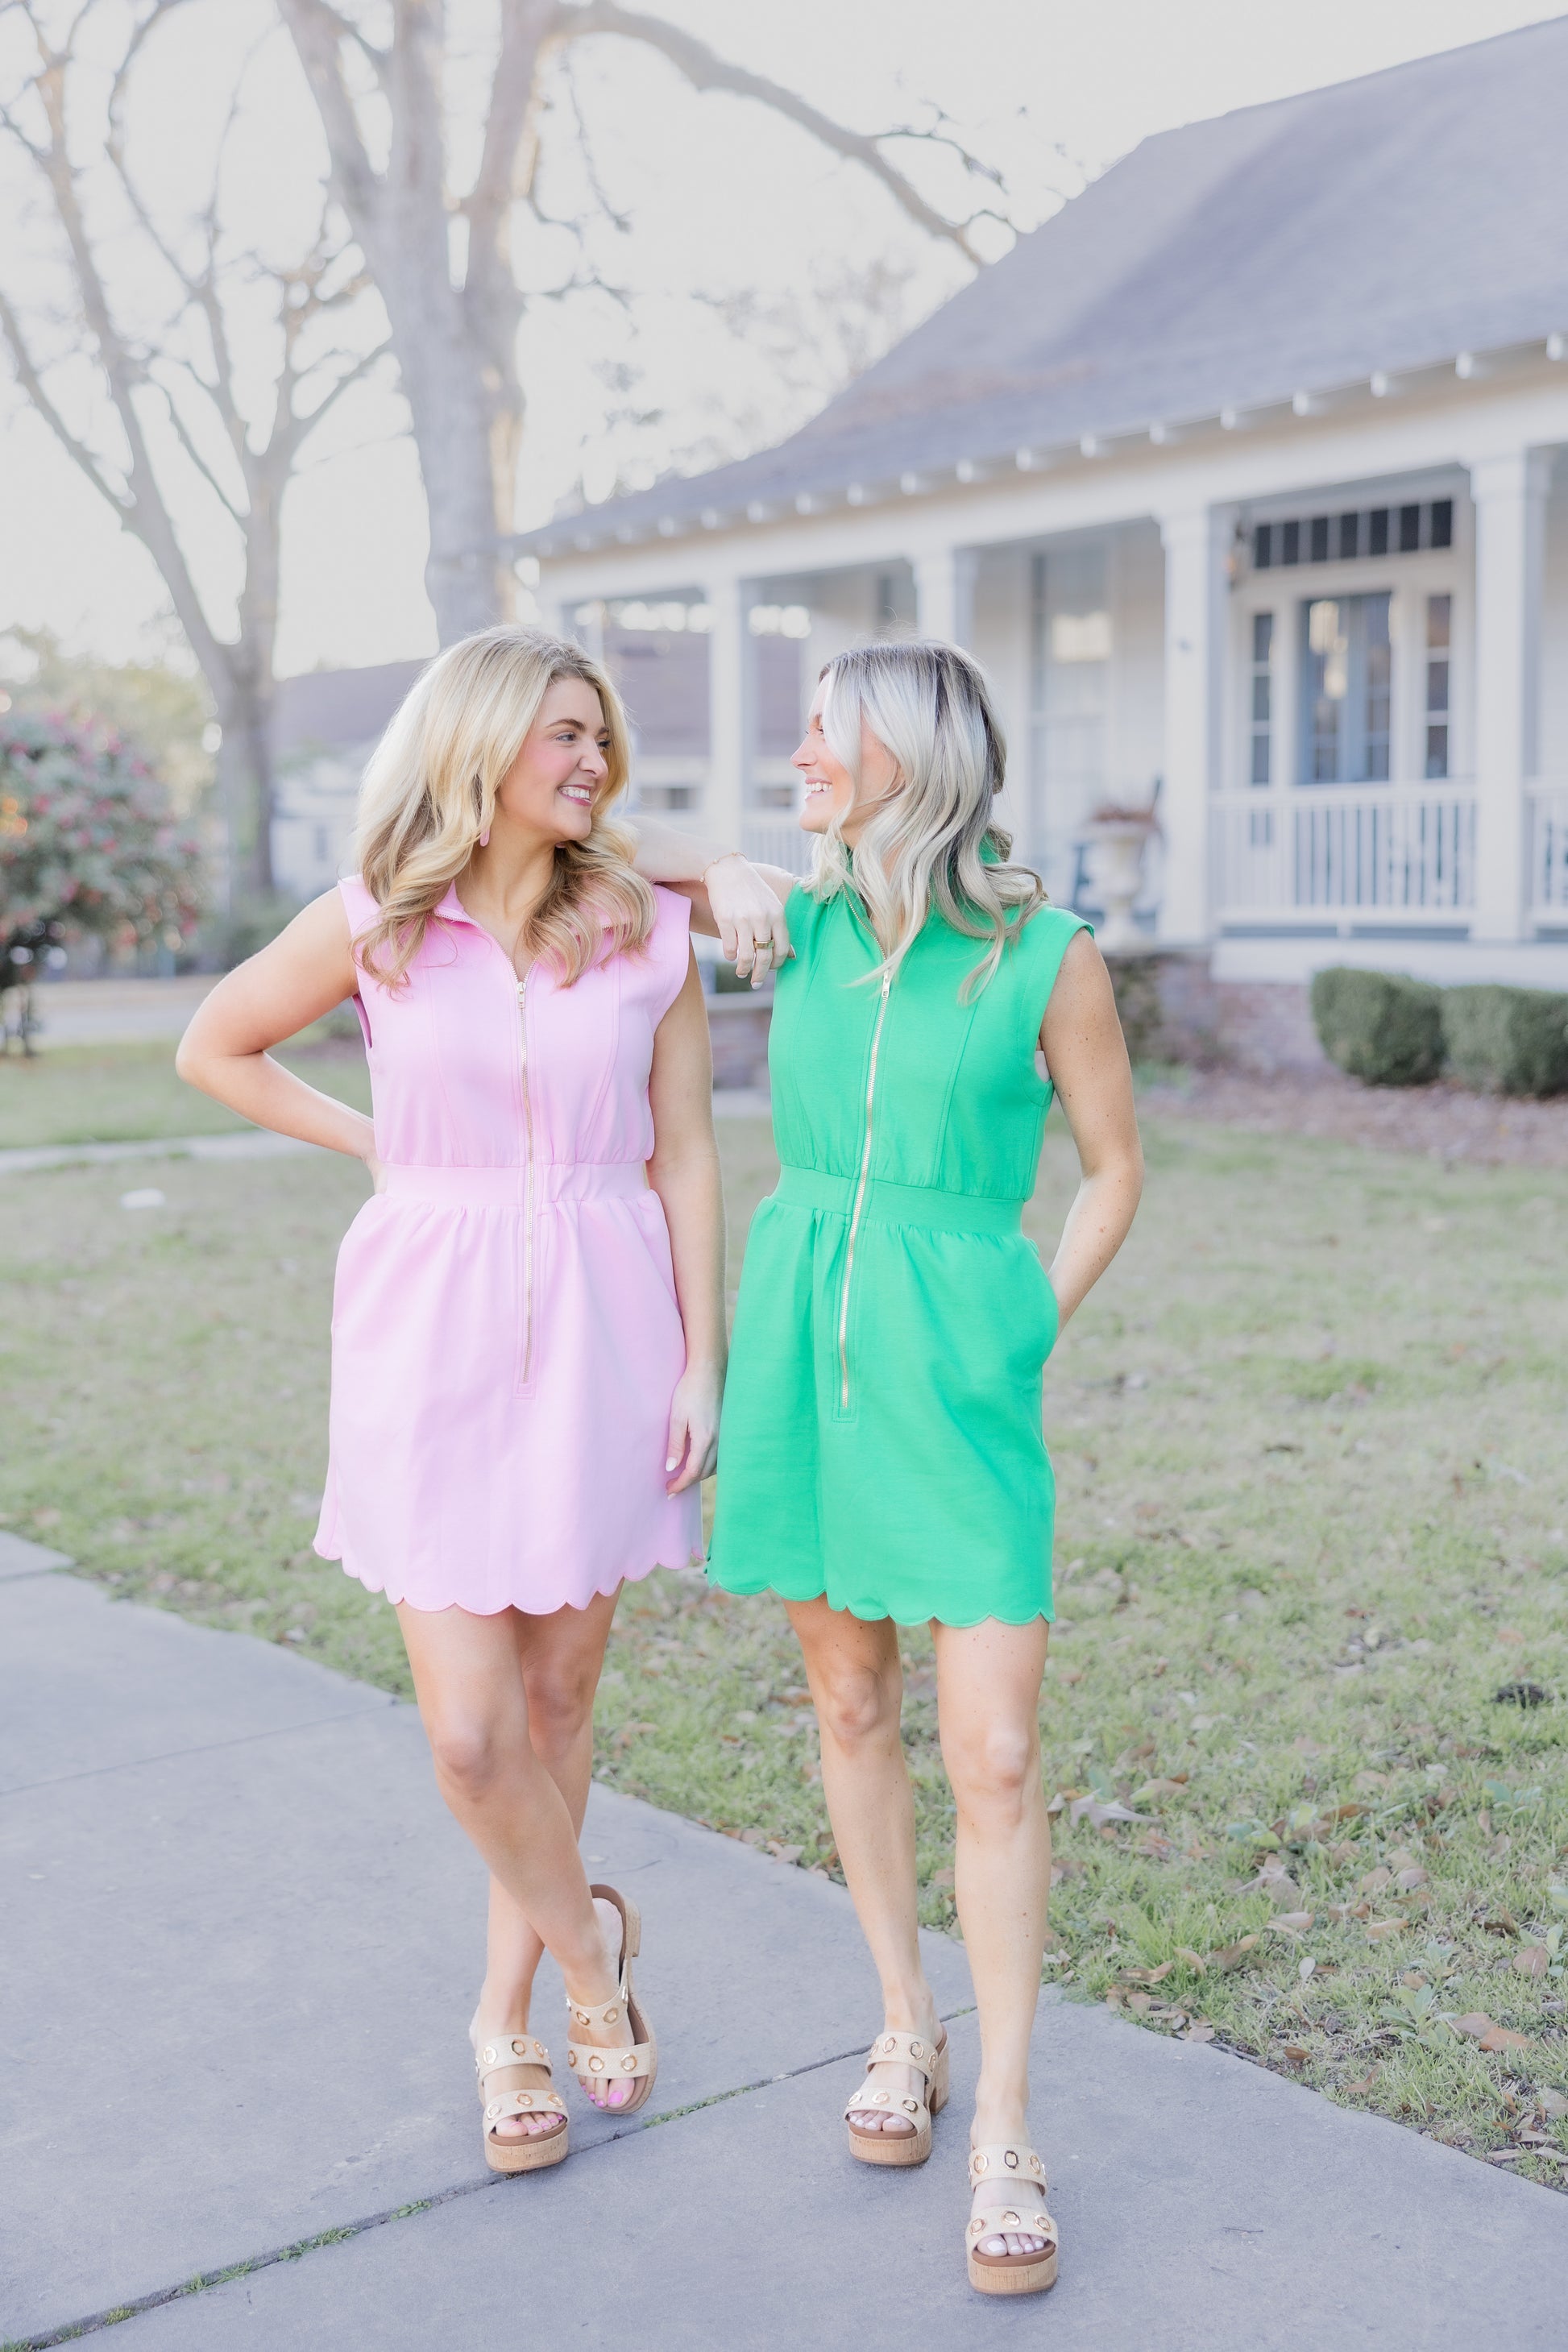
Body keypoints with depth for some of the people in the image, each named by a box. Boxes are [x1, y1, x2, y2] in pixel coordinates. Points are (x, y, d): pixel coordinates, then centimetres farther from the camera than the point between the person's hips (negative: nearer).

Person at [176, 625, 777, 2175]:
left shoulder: (648, 932, 1)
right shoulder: (372, 924, -3)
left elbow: (684, 1161, 4)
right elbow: (212, 1049, 12)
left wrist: (702, 1366, 1)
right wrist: (376, 1144, 5)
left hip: (602, 1330, 1)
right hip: (434, 1332, -1)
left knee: (558, 1696, 10)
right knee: (470, 1730, -5)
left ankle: (509, 2012, 30)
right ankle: (588, 1949, 23)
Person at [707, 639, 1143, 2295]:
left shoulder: (1049, 958, -7)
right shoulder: (797, 920, 4)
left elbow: (1116, 1166, 4)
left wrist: (1028, 1347, -1)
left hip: (952, 1362, -4)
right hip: (800, 1337, 4)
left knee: (995, 1753, -6)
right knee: (849, 1700, 13)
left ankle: (1003, 2138, 8)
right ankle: (906, 2028, 32)